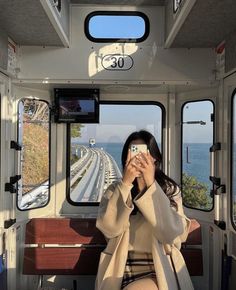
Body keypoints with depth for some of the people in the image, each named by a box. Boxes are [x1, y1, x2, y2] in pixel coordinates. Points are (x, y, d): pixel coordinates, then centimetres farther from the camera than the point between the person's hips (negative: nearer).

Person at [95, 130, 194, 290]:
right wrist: (126, 183, -18)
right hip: (121, 271, 1)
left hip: (160, 272, -1)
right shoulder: (115, 191, 5)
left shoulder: (170, 190, 2)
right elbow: (109, 229, -12)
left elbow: (171, 233, -14)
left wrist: (151, 184, -18)